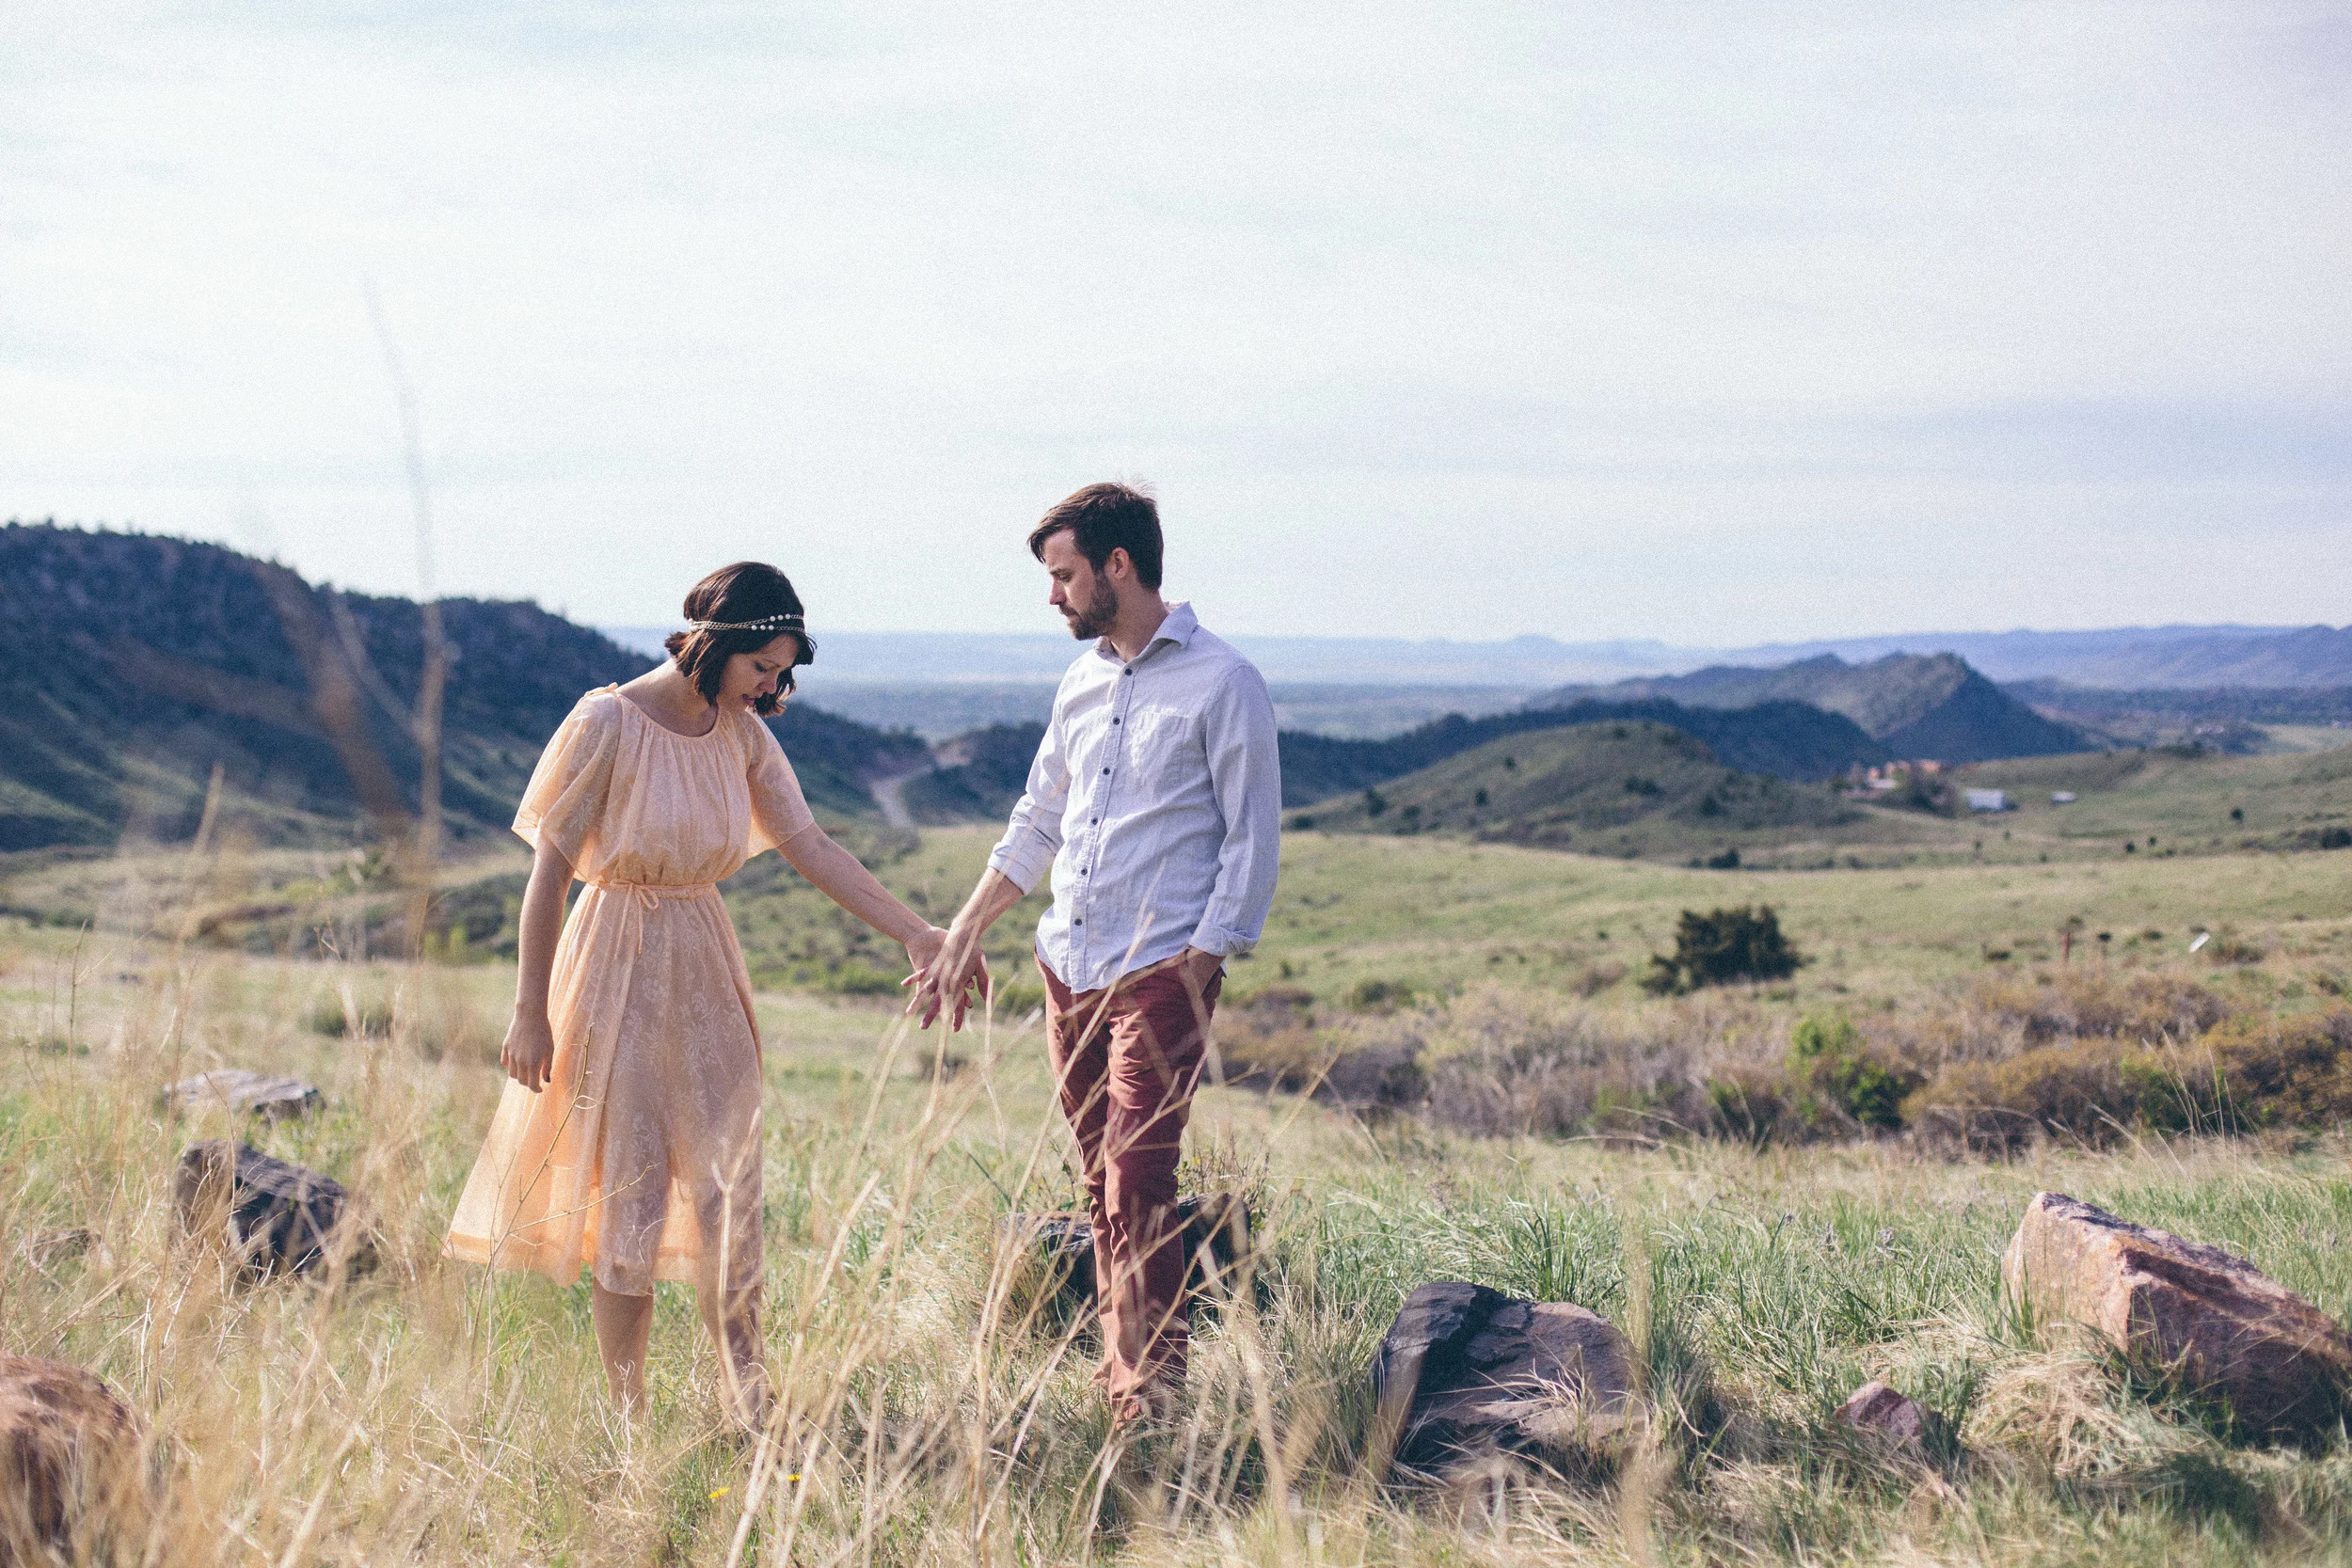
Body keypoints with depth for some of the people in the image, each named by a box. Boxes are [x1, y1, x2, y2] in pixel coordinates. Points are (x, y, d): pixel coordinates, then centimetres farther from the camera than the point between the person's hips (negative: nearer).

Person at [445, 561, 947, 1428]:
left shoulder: (742, 734, 2)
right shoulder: (609, 722, -14)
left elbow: (811, 847, -1)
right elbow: (549, 870, -11)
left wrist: (915, 932, -11)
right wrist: (530, 1010, -11)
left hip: (705, 968, 5)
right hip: (618, 966, -5)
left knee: (728, 1185, 3)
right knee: (631, 1194, 0)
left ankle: (751, 1407, 7)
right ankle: (627, 1414, 12)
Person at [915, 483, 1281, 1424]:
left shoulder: (1222, 683, -6)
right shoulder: (1083, 682, 15)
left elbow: (1253, 840, -7)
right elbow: (1037, 824, 23)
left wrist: (1197, 969, -13)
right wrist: (963, 939, 20)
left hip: (1160, 974, -7)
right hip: (1068, 966, 7)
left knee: (1138, 1186, -12)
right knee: (1101, 1187, 9)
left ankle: (1153, 1400, -7)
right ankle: (1119, 1371, 18)